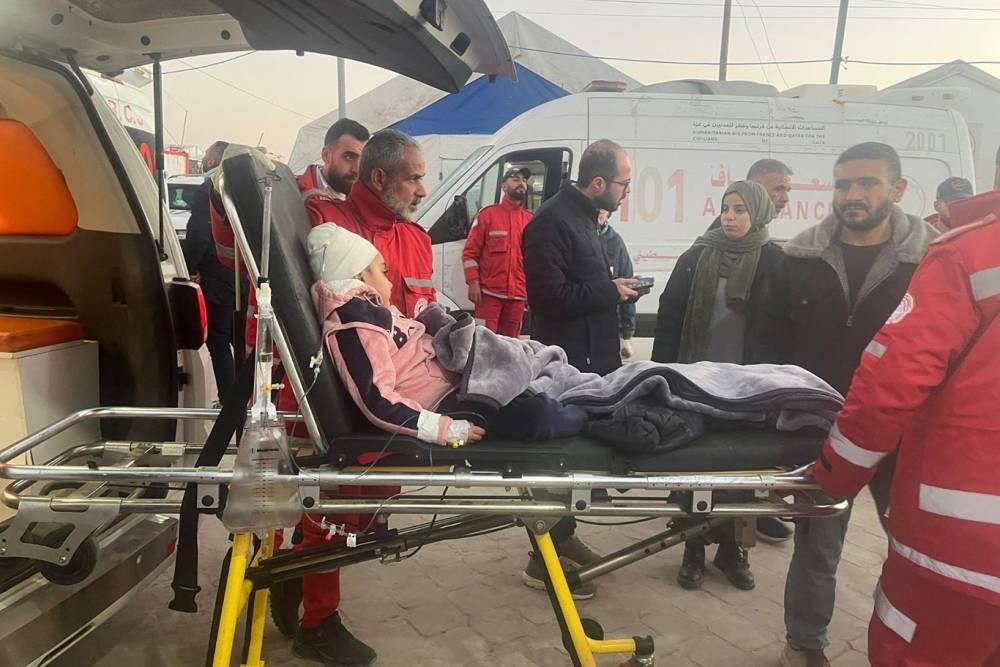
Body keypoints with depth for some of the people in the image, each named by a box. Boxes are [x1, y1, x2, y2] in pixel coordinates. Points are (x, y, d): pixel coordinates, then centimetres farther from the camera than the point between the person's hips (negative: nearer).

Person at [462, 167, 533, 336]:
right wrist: (473, 283, -10)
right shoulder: (488, 214, 1)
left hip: (518, 295, 4)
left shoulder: (530, 219, 10)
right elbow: (470, 252, -1)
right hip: (489, 293, -3)